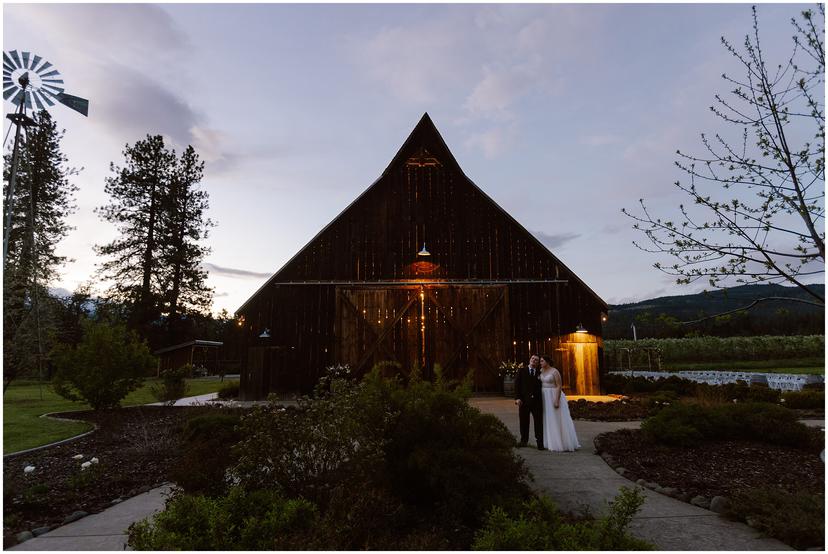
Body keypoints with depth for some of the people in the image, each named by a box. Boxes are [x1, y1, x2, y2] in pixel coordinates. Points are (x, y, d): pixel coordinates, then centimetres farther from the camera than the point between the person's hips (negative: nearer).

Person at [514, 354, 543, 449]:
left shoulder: (540, 372, 8)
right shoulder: (521, 371, 6)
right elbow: (517, 384, 0)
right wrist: (517, 398, -9)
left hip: (537, 400, 0)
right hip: (524, 400, 0)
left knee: (538, 421, 1)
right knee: (524, 421, 8)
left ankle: (540, 442, 8)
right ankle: (524, 440, 21)